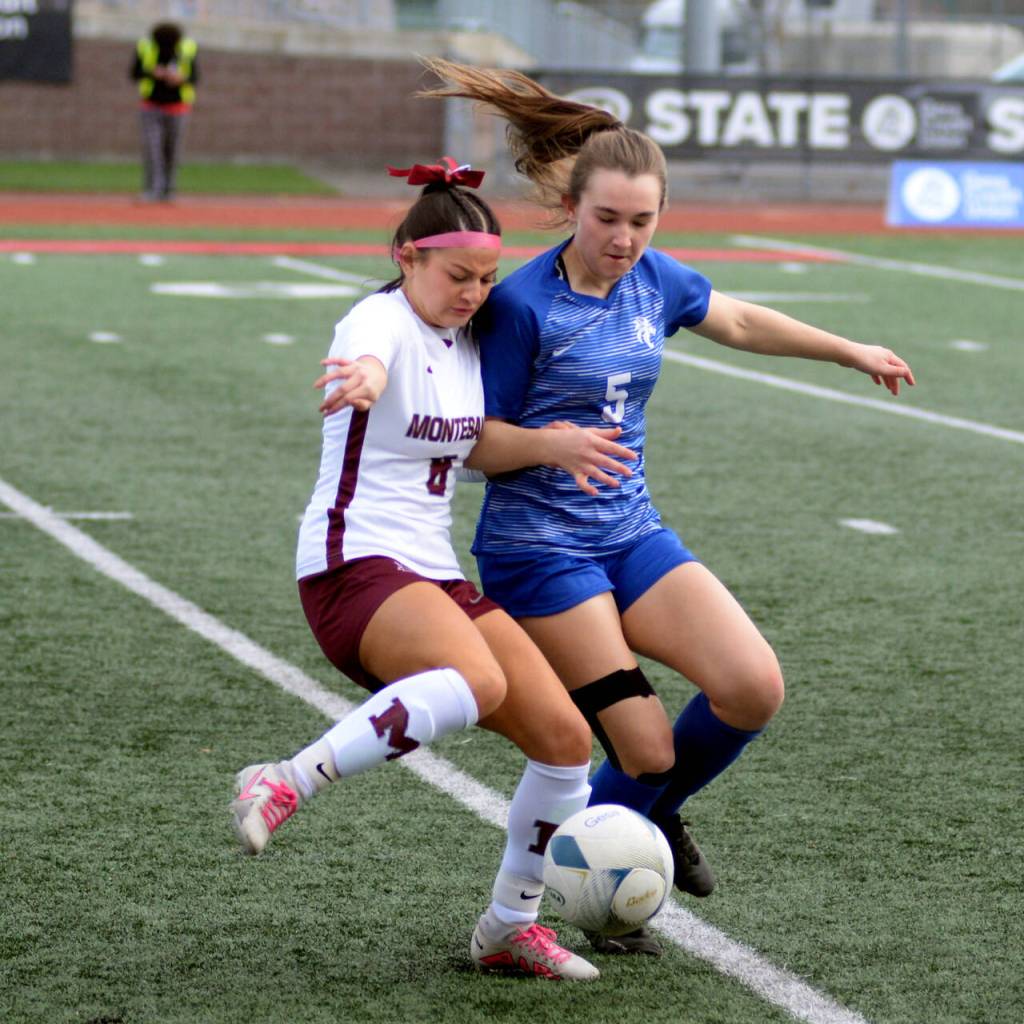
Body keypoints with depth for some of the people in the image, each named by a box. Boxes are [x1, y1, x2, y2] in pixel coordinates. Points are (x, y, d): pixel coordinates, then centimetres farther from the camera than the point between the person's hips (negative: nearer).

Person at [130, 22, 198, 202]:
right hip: (151, 106, 0)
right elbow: (135, 74, -6)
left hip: (177, 106, 0)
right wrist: (153, 73, -25)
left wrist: (181, 79, -27)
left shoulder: (188, 49, -11)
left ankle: (167, 190, 10)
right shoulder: (145, 47, -11)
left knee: (172, 150, 0)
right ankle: (153, 189, -19)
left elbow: (195, 77, -5)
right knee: (151, 147, -14)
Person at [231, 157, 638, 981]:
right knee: (478, 683, -37)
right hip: (354, 568, -8)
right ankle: (288, 785, -30)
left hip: (434, 576, 8)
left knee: (566, 736, -1)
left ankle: (510, 927, 16)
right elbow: (367, 362, -39)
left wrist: (551, 445, 16)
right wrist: (360, 380, -62)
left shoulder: (465, 339, 14)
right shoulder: (382, 321, -11)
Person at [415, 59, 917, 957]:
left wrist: (853, 352, 30)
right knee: (644, 751, -10)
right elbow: (479, 445, -10)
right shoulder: (523, 304, -15)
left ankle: (657, 813, 18)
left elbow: (740, 322, 23)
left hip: (631, 535, 6)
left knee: (754, 687, -11)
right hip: (536, 551, -6)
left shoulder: (655, 279, 3)